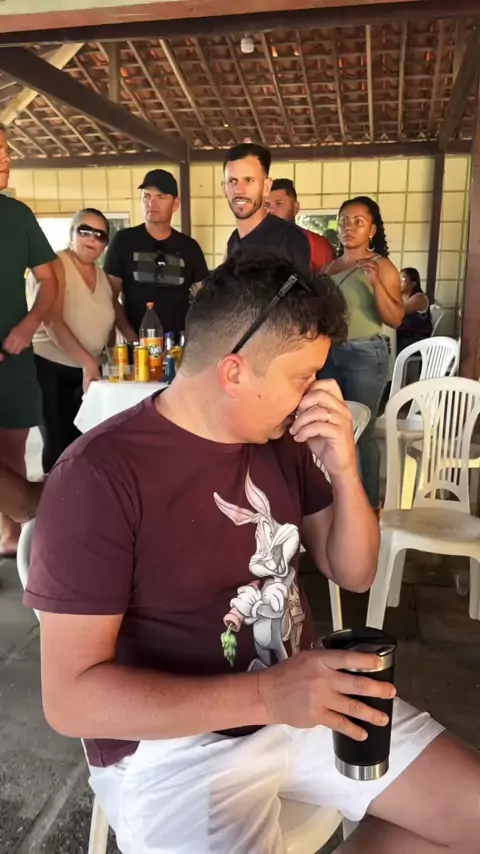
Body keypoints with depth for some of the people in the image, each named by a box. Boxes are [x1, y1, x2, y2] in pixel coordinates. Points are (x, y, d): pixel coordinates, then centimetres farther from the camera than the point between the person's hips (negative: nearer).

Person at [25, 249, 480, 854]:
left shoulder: (279, 441, 0)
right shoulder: (99, 475, -21)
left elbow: (354, 573, 6)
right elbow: (71, 697, -21)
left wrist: (344, 470, -13)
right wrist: (266, 695, -30)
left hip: (303, 700, 6)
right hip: (172, 742, -5)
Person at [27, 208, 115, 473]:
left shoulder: (104, 277, 10)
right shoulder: (54, 266, -9)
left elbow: (109, 323, 16)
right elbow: (52, 322, -20)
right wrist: (87, 362, -26)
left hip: (89, 370, 6)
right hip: (50, 368, -6)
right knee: (59, 444, -8)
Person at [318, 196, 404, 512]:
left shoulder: (382, 266, -5)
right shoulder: (331, 266, 10)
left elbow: (395, 319, -14)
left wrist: (376, 282, -24)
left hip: (365, 355, -5)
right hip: (330, 352, 6)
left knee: (362, 431, -3)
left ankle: (370, 502, 10)